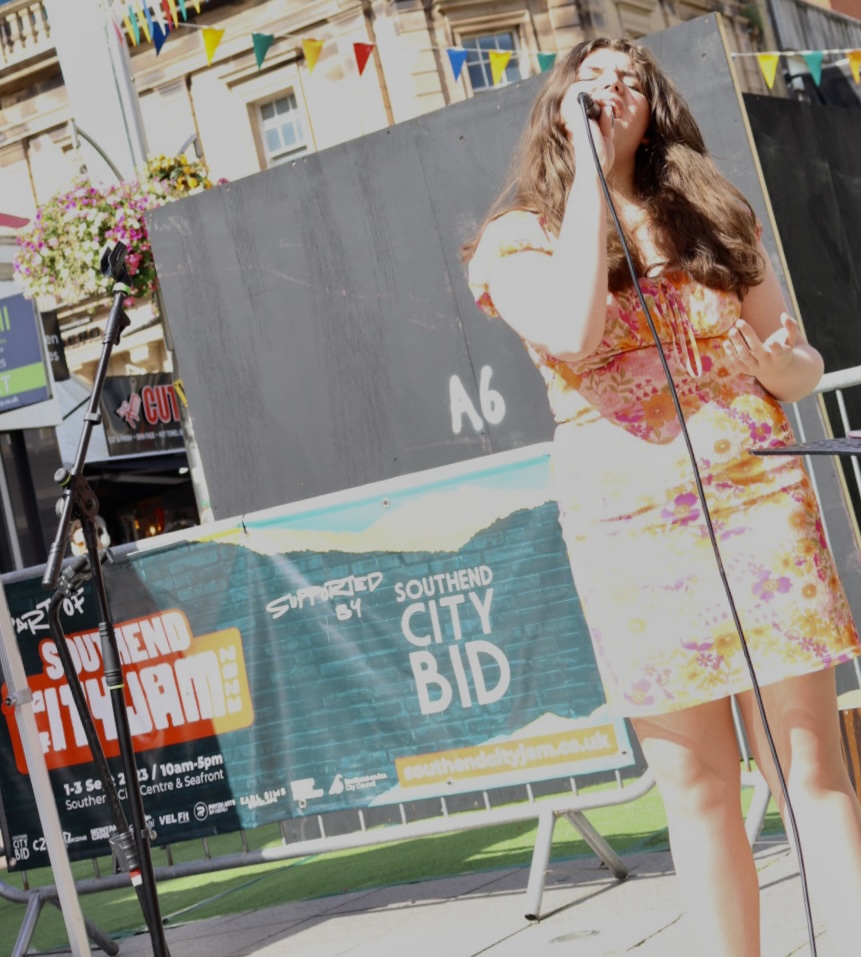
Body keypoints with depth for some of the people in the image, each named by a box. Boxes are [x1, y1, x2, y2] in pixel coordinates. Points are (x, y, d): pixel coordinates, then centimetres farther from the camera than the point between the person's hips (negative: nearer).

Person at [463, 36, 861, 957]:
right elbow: (573, 335, -15)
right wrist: (589, 174, -8)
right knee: (697, 783, 2)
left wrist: (777, 365, -8)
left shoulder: (713, 216, 15)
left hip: (760, 497, 2)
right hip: (629, 524, -2)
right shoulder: (519, 237, 6)